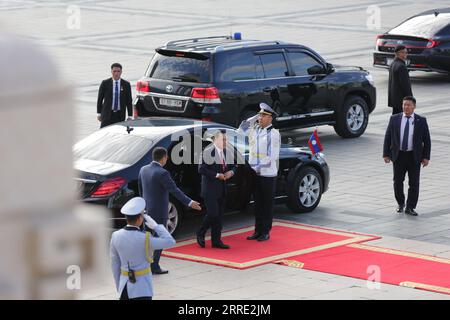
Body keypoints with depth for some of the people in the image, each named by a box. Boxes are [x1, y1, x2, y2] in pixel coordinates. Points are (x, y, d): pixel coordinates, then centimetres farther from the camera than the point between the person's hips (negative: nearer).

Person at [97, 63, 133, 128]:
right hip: (107, 115, -1)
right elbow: (100, 99, 5)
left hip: (120, 115, 1)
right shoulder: (105, 83, 0)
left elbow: (129, 101, 4)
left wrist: (130, 116, 0)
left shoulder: (126, 84, 3)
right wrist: (99, 113, 3)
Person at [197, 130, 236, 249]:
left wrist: (231, 172, -3)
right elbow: (201, 169, -19)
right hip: (210, 189, -7)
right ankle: (200, 234, 11)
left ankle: (216, 240, 15)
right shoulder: (207, 152, -14)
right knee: (213, 213, -11)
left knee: (219, 215, 9)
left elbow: (233, 166, 20)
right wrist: (217, 175, -19)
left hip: (222, 189, 7)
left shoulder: (227, 152, 8)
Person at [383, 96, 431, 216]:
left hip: (414, 156, -1)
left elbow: (427, 140, 2)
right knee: (398, 181, 7)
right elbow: (387, 137, 5)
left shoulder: (421, 121, -1)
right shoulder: (394, 119, 3)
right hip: (398, 155, 1)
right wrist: (386, 154, -1)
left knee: (414, 183, 0)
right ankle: (400, 204, 26)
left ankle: (410, 207, 8)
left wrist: (426, 157, -4)